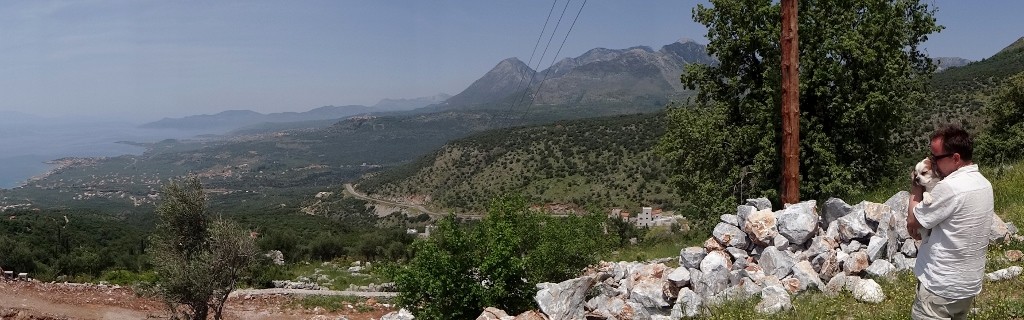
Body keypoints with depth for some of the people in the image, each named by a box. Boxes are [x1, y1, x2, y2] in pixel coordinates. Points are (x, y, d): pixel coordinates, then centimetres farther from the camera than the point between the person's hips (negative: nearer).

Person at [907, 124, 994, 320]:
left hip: (942, 286, -9)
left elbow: (912, 222, -14)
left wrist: (916, 190, 0)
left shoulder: (950, 187, -25)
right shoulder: (984, 184, 6)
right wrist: (922, 227, 0)